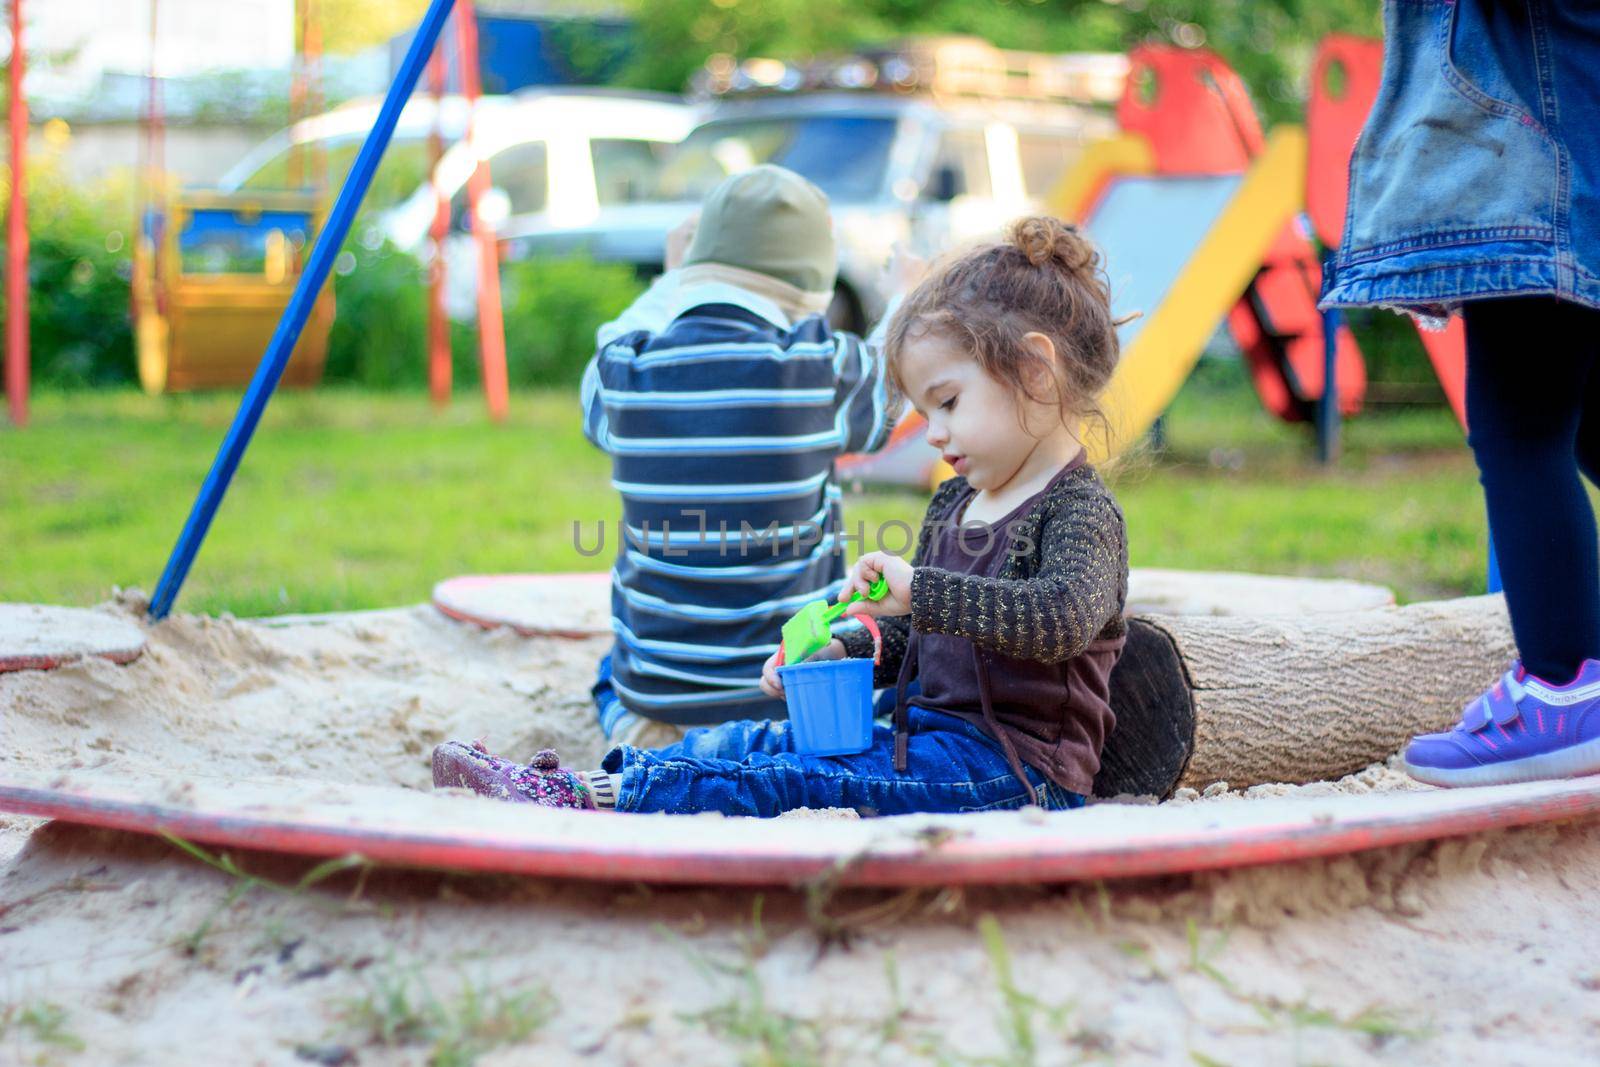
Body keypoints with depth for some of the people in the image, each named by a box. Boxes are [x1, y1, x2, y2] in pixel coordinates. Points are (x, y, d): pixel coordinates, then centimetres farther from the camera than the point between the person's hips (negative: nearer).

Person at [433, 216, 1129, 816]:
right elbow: (905, 637, 25)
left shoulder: (1080, 511, -12)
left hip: (1012, 770, -9)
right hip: (931, 727, 10)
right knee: (748, 741, -2)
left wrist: (918, 589, -36)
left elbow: (1063, 617, -34)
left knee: (787, 778, -21)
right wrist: (838, 655, 4)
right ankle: (586, 778, -10)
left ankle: (591, 797, -27)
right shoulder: (954, 503, 18)